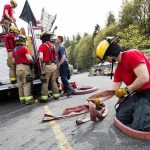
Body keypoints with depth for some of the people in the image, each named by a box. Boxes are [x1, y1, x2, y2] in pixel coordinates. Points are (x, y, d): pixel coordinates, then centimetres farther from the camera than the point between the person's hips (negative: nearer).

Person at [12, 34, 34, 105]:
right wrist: (32, 61, 2)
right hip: (24, 67, -7)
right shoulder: (24, 48, -10)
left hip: (17, 68, 8)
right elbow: (29, 58, -17)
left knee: (20, 85, 10)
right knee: (26, 84, -5)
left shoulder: (14, 50, 14)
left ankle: (22, 99, 15)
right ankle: (28, 99, -5)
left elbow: (14, 60, 17)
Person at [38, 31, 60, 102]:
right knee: (54, 81, 16)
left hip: (47, 66, -6)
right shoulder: (53, 46, 13)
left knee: (45, 82, 1)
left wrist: (42, 63, -2)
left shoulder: (42, 46, -6)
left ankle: (44, 97, 5)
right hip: (54, 65, 6)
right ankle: (56, 95, 21)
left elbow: (41, 57, -18)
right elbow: (56, 57, 14)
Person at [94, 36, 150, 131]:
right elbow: (114, 91, 12)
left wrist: (126, 90, -13)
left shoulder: (132, 55, -17)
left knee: (138, 127, -16)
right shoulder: (118, 70, 10)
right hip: (139, 93, 9)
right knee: (121, 117, 4)